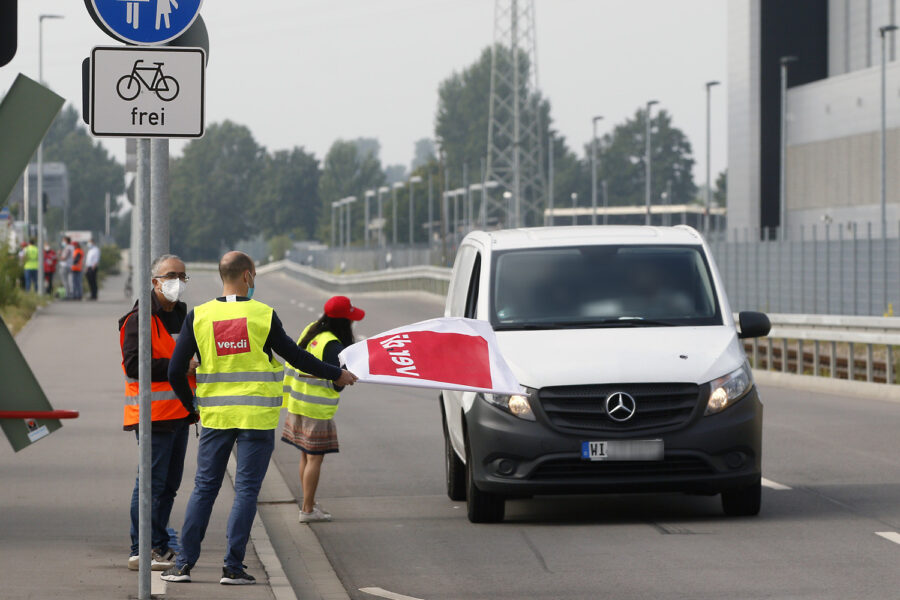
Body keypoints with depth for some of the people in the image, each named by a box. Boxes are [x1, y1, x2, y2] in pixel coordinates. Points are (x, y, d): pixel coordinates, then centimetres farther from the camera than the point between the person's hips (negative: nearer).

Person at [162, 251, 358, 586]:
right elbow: (294, 356, 3)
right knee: (246, 490, 2)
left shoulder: (198, 316, 0)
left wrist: (191, 405, 16)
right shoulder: (263, 315, -6)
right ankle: (233, 568, -1)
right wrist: (336, 375, 17)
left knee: (204, 488, 10)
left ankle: (184, 564, 7)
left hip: (215, 416, 2)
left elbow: (176, 370, -1)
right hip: (256, 418, -2)